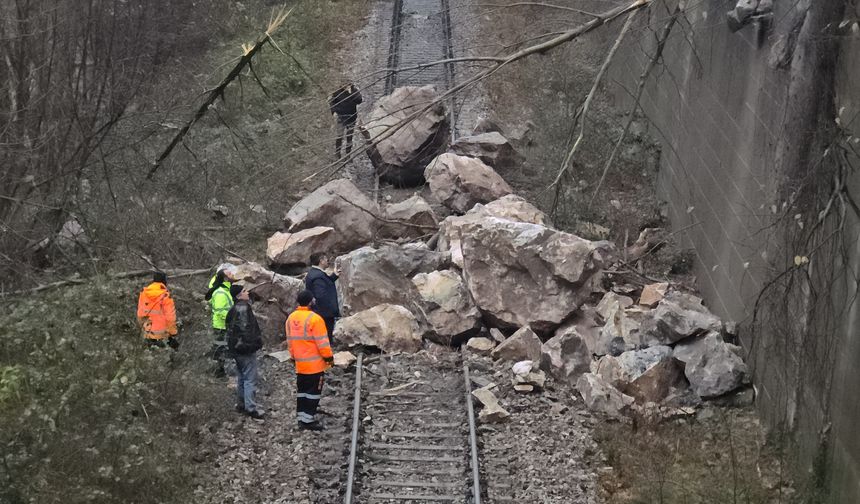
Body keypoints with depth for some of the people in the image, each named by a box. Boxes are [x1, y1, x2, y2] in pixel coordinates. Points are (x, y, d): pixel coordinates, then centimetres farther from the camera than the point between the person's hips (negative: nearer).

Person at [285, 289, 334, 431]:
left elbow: (290, 340, 12)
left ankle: (301, 419, 19)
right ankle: (309, 420, 1)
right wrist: (329, 357, -7)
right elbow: (322, 342, -18)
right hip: (315, 364, -7)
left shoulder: (291, 318, 4)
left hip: (300, 364, 7)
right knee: (313, 392, 1)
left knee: (301, 391, 14)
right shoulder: (314, 319, -19)